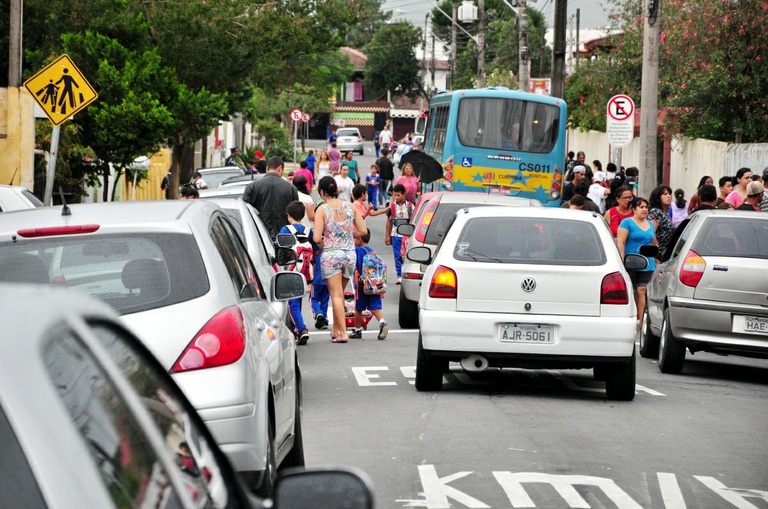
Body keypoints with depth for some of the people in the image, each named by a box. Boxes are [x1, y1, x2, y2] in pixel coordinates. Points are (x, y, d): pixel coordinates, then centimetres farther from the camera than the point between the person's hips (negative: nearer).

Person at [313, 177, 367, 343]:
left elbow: (317, 238, -15)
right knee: (340, 293, 18)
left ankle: (342, 333, -8)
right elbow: (363, 231, 2)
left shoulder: (322, 210, -9)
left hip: (330, 255, -4)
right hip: (350, 254, 4)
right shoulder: (350, 207, 1)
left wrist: (322, 242, 7)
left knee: (336, 295, -1)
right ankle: (335, 330, 24)